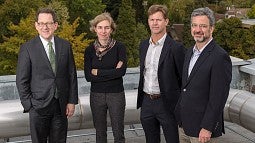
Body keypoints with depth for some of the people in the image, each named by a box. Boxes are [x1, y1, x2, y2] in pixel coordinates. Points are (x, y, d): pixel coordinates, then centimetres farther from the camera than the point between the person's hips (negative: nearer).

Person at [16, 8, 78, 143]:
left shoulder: (65, 46, 4)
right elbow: (21, 80, -3)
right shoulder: (27, 48, -4)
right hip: (38, 106, -2)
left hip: (61, 106, 3)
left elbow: (72, 75, 7)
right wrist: (28, 105, -8)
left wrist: (72, 101, 2)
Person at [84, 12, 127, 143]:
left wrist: (98, 72, -12)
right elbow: (88, 76, -8)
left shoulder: (119, 47, -5)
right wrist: (113, 73, -14)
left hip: (116, 94, -2)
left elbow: (122, 71, -17)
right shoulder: (90, 50, 1)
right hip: (96, 95, 2)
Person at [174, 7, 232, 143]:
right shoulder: (190, 52, 10)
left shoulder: (220, 57, -17)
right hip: (184, 124, 8)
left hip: (202, 128, -7)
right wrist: (180, 116, 13)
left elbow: (218, 97, -19)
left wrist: (207, 128, -19)